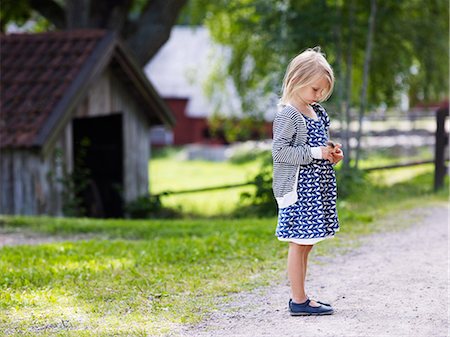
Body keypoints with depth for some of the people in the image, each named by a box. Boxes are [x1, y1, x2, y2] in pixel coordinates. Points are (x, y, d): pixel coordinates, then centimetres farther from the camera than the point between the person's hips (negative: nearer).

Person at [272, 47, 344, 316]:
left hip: (317, 187, 9)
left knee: (307, 244, 13)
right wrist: (314, 153, -21)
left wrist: (331, 153, 8)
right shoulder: (288, 115, -13)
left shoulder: (317, 112, 15)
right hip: (298, 189, -9)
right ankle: (299, 300, 0)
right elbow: (279, 151, -20)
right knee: (299, 243, -5)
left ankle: (300, 297, 20)